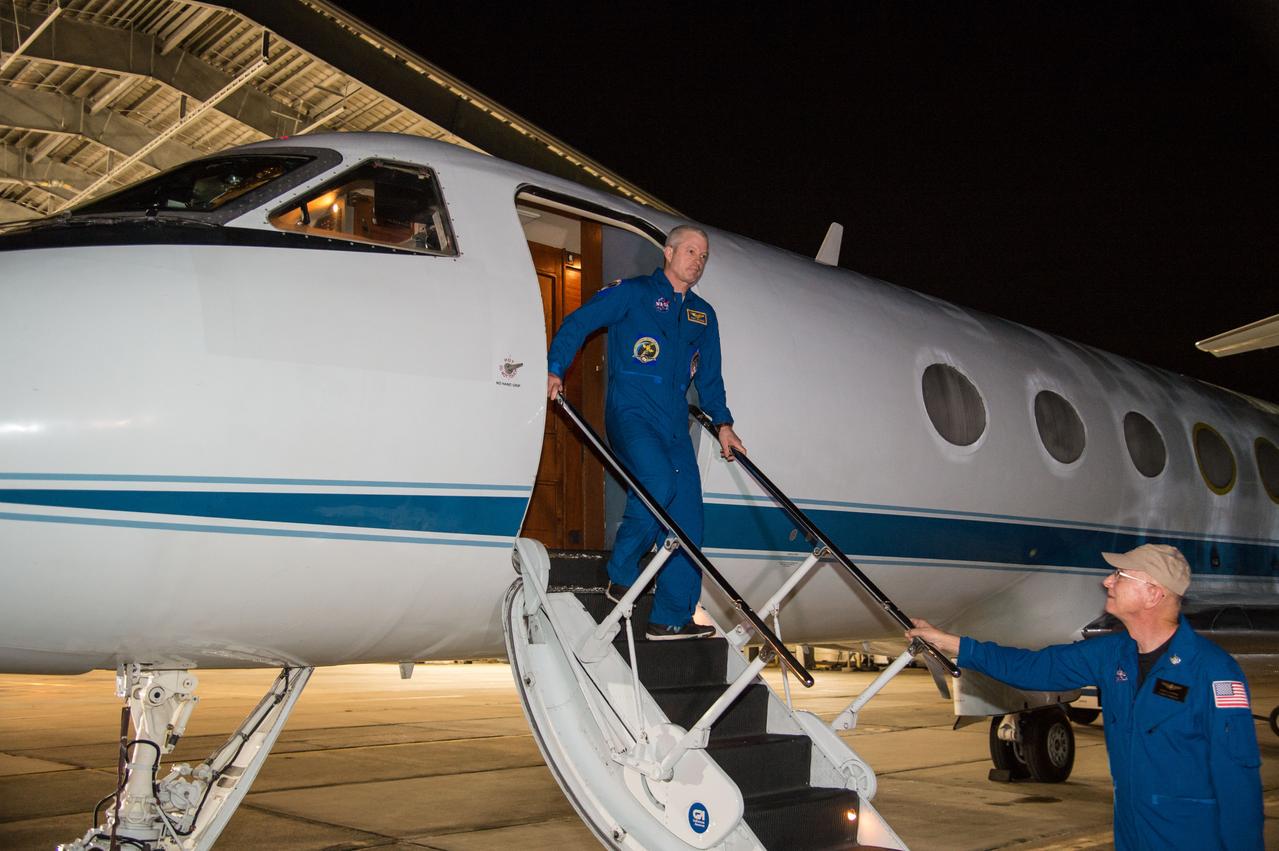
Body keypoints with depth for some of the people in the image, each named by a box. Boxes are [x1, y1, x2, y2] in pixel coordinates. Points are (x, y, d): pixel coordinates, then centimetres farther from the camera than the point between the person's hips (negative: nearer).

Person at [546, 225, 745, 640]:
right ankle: (621, 575, -9)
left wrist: (722, 422, 17)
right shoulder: (633, 293, 5)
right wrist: (555, 370, -10)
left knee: (687, 515, -2)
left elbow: (709, 375, 27)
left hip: (674, 424, 6)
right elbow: (577, 323, 2)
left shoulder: (703, 314, 22)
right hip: (631, 413, -6)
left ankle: (672, 618, 5)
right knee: (658, 481, -30)